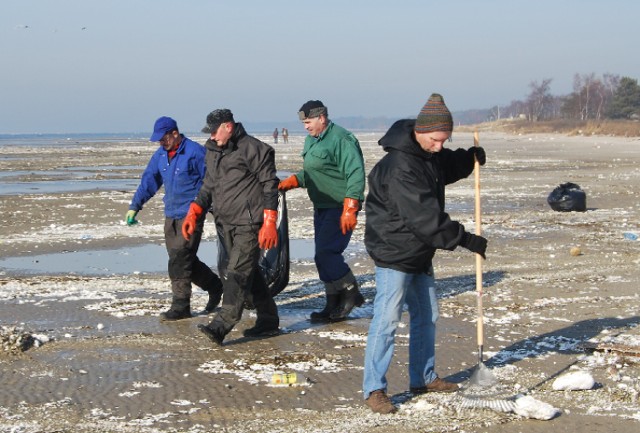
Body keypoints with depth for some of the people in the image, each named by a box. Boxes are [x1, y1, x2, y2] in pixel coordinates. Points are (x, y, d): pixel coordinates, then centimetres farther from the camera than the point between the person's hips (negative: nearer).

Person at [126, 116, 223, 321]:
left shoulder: (195, 152, -13)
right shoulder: (160, 155, 10)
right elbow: (148, 181, 15)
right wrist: (134, 206, 11)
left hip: (191, 214, -8)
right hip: (171, 215, 8)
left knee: (180, 260, -11)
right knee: (183, 260, 11)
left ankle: (180, 306, -6)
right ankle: (214, 286, 30)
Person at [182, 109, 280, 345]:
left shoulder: (252, 149, -9)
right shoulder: (213, 152, 16)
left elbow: (270, 186, -10)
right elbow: (208, 186, 24)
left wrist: (269, 223, -16)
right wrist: (193, 213, 10)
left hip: (249, 224, -8)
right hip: (226, 224, 9)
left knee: (237, 273, -13)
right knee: (249, 272, 13)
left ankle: (220, 326, -19)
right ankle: (268, 321, 22)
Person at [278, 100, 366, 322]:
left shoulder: (340, 139, -17)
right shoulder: (311, 140, 14)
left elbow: (356, 175, -21)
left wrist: (349, 210, -26)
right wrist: (291, 181, 5)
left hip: (340, 209, -10)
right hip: (322, 207, 10)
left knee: (326, 254, -15)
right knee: (324, 256, 9)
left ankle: (351, 294, 3)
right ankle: (335, 307, 16)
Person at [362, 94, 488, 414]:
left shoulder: (430, 154, 4)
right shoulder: (400, 165, -27)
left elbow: (447, 168, 27)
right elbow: (425, 218, -30)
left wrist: (469, 158, 4)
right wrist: (466, 240, -26)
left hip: (420, 252, 10)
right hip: (393, 252, -10)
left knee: (426, 315, 16)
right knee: (387, 318, -10)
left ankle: (423, 378, 29)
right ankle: (374, 389, -4)